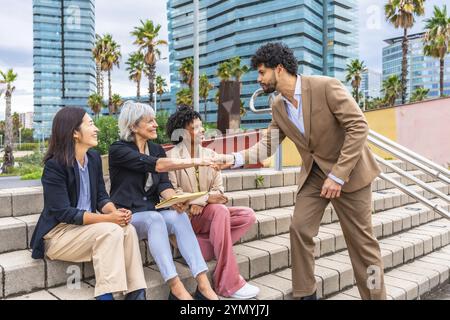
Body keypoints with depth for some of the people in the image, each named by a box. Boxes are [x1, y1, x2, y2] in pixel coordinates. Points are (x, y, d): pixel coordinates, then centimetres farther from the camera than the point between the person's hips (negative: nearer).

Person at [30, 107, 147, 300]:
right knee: (110, 231, -31)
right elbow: (63, 212, -23)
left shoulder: (94, 158, 4)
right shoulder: (54, 165, -17)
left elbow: (101, 197, 5)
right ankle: (106, 295, -25)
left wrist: (115, 212, -18)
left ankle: (136, 293, -20)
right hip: (58, 233, -6)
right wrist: (108, 218, -29)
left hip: (86, 226, 6)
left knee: (128, 230, -21)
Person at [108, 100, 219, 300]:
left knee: (179, 216, -27)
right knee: (155, 218, -36)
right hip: (127, 216, -4)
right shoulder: (118, 150, -7)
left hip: (153, 214, 4)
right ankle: (176, 288, -39)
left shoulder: (157, 149, 12)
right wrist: (195, 162, -28)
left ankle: (203, 285, -35)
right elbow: (155, 165, -23)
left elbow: (163, 184, 0)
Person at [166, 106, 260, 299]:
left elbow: (218, 189, 4)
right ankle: (229, 283, -29)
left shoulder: (209, 154, 10)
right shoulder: (171, 157, -4)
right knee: (220, 211, -33)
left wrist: (201, 202, -17)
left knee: (248, 216, -13)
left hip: (207, 212, 6)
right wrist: (206, 198, -21)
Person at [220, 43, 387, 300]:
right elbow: (267, 146, 6)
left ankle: (375, 295, 22)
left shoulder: (326, 86, -20)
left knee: (360, 238, 3)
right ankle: (306, 293, 13)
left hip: (348, 171, -5)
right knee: (299, 229, -3)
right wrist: (233, 159, -8)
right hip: (314, 174, 6)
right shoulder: (278, 107, 1)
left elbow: (359, 127, -21)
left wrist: (338, 175, -24)